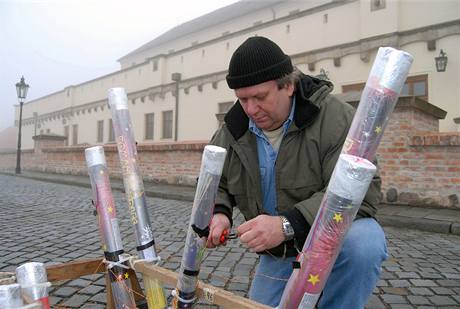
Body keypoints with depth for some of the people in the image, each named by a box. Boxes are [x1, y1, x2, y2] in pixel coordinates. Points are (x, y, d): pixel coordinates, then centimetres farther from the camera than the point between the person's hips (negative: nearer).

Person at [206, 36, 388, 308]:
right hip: (277, 255, 5)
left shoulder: (335, 117, -21)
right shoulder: (232, 133, -5)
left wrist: (288, 225, -38)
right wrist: (218, 213, -15)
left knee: (363, 243, -36)